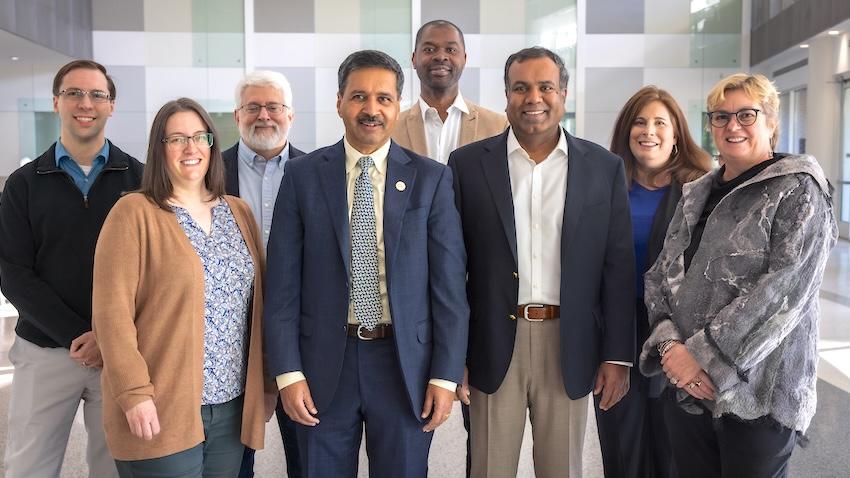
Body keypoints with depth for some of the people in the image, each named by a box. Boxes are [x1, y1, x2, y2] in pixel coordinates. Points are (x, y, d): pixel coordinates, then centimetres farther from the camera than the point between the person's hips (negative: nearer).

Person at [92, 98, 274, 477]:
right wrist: (134, 393, -15)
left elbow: (255, 298, 11)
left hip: (232, 404, 5)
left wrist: (264, 382, 6)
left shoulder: (239, 212, 9)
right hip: (160, 410, -5)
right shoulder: (134, 213, -6)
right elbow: (112, 310, -11)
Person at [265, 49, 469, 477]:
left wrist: (446, 376, -5)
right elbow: (283, 283, -1)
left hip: (405, 364, 0)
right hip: (324, 363, 1)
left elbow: (450, 284, -2)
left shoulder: (431, 179, -1)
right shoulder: (302, 176, 0)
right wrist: (287, 372, -5)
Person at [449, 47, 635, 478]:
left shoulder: (604, 167, 3)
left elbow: (619, 268, 3)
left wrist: (618, 356, 0)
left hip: (570, 346, 1)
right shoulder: (468, 164, 0)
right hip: (494, 345, 0)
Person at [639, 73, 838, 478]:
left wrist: (704, 357, -18)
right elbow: (659, 277, 8)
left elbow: (786, 287, -16)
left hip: (759, 395, -5)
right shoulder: (695, 196, 12)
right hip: (685, 388, 5)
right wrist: (669, 345, -10)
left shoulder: (798, 191, -4)